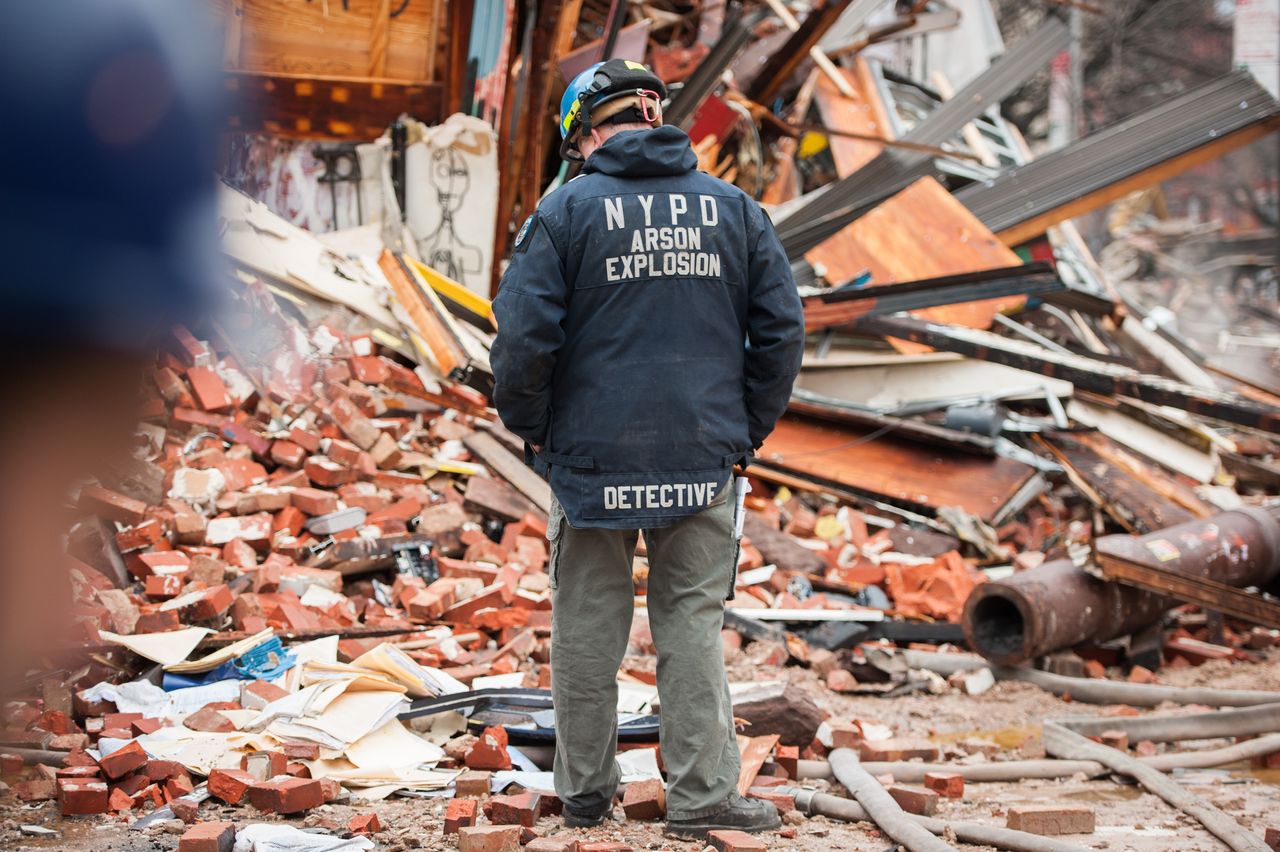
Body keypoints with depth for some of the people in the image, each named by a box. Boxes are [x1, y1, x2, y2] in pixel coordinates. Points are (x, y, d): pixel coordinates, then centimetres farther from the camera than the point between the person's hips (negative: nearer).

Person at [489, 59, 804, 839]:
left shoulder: (567, 209, -4)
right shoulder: (733, 207, 5)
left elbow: (523, 335, -9)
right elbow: (781, 327, 5)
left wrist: (533, 428, 5)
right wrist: (750, 425, 13)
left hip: (592, 458, -1)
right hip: (703, 458, 2)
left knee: (590, 628, 9)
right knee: (694, 626, 6)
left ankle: (586, 790, 18)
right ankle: (703, 795, 5)